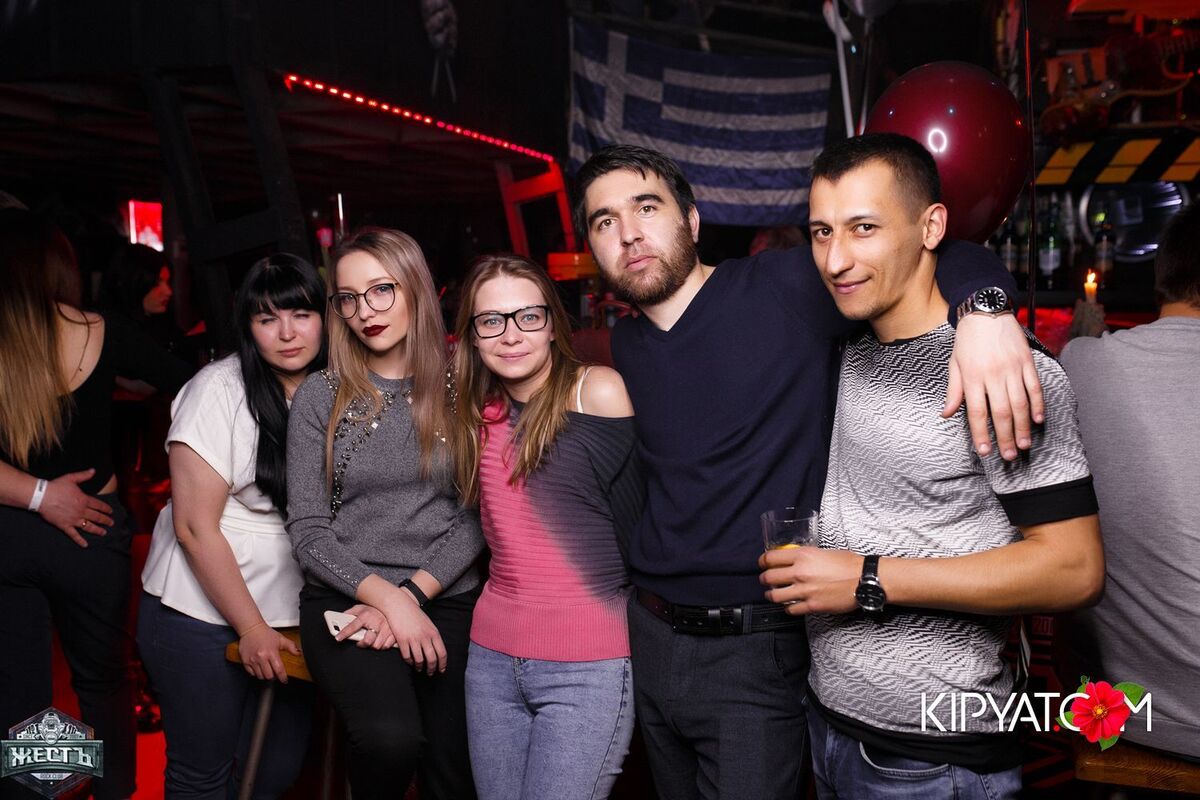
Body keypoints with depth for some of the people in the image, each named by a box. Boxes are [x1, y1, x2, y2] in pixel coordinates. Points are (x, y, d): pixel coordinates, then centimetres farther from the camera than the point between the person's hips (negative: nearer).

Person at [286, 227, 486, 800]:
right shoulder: (320, 396, 4)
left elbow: (475, 516, 1)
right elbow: (307, 531, 0)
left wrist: (411, 594, -12)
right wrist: (385, 598, -13)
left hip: (448, 599, 1)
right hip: (345, 600, -1)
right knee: (391, 738, -27)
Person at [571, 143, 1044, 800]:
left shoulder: (786, 288, -11)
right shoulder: (625, 346, 7)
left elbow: (949, 255, -10)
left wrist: (984, 308, -32)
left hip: (756, 648, -6)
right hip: (650, 639, 6)